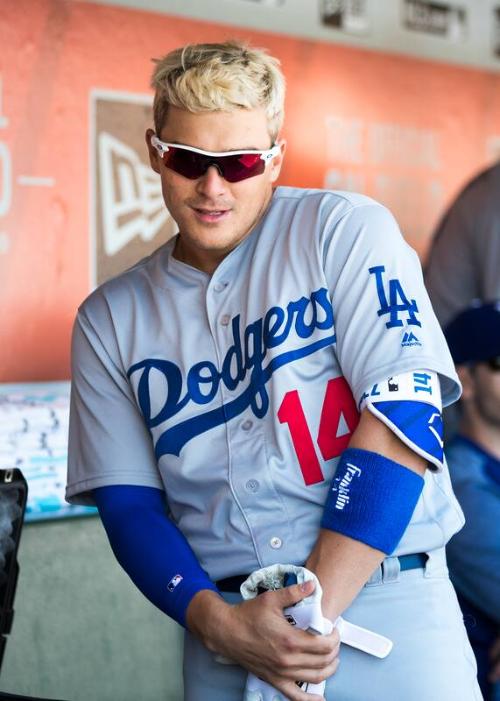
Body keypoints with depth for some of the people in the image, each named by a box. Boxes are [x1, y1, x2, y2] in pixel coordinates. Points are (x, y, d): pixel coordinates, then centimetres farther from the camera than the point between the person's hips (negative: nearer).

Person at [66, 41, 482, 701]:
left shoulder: (346, 230, -1)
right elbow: (127, 501, 4)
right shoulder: (110, 319, 7)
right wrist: (216, 621, -13)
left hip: (389, 607, -2)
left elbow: (402, 414, -10)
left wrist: (317, 605, -15)